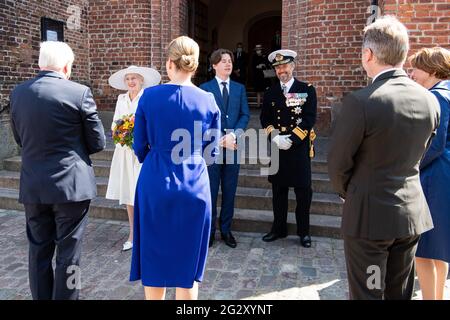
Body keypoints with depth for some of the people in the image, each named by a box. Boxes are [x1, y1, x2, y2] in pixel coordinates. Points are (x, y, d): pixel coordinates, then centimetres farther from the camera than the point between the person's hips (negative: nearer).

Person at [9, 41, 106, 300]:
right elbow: (98, 143, -6)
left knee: (39, 251, 17)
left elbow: (20, 138, 13)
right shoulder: (80, 92, -11)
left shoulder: (18, 93, 3)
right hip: (71, 185, -4)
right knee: (68, 255, 7)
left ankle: (41, 297, 31)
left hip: (33, 187, 5)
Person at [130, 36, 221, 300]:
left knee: (155, 258, 16)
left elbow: (140, 148, 0)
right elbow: (211, 154, 3)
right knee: (188, 261, 14)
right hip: (194, 187, 1)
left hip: (155, 185, 0)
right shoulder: (208, 100, -3)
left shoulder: (149, 96, -7)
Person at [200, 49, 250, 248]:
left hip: (233, 146, 3)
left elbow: (245, 115, 4)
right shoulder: (205, 88, 2)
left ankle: (226, 229, 21)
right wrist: (220, 140, -13)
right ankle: (209, 230, 17)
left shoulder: (239, 88, 12)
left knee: (229, 191, 9)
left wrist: (234, 135, -13)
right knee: (210, 191, 5)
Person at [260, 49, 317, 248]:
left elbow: (310, 119, -7)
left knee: (303, 191, 4)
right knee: (279, 190, 11)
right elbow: (265, 119, 6)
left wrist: (291, 139, -17)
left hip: (300, 148, -3)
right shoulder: (270, 92, 10)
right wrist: (275, 137, -12)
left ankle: (304, 231, 19)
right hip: (277, 148, 3)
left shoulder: (307, 90, 1)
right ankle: (279, 228, 25)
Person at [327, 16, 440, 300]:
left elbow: (338, 163, -12)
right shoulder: (430, 100, -1)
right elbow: (418, 156, 10)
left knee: (368, 294, 10)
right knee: (400, 293, 21)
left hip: (370, 215, -6)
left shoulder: (360, 102, -21)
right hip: (413, 213, 6)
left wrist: (347, 193, 7)